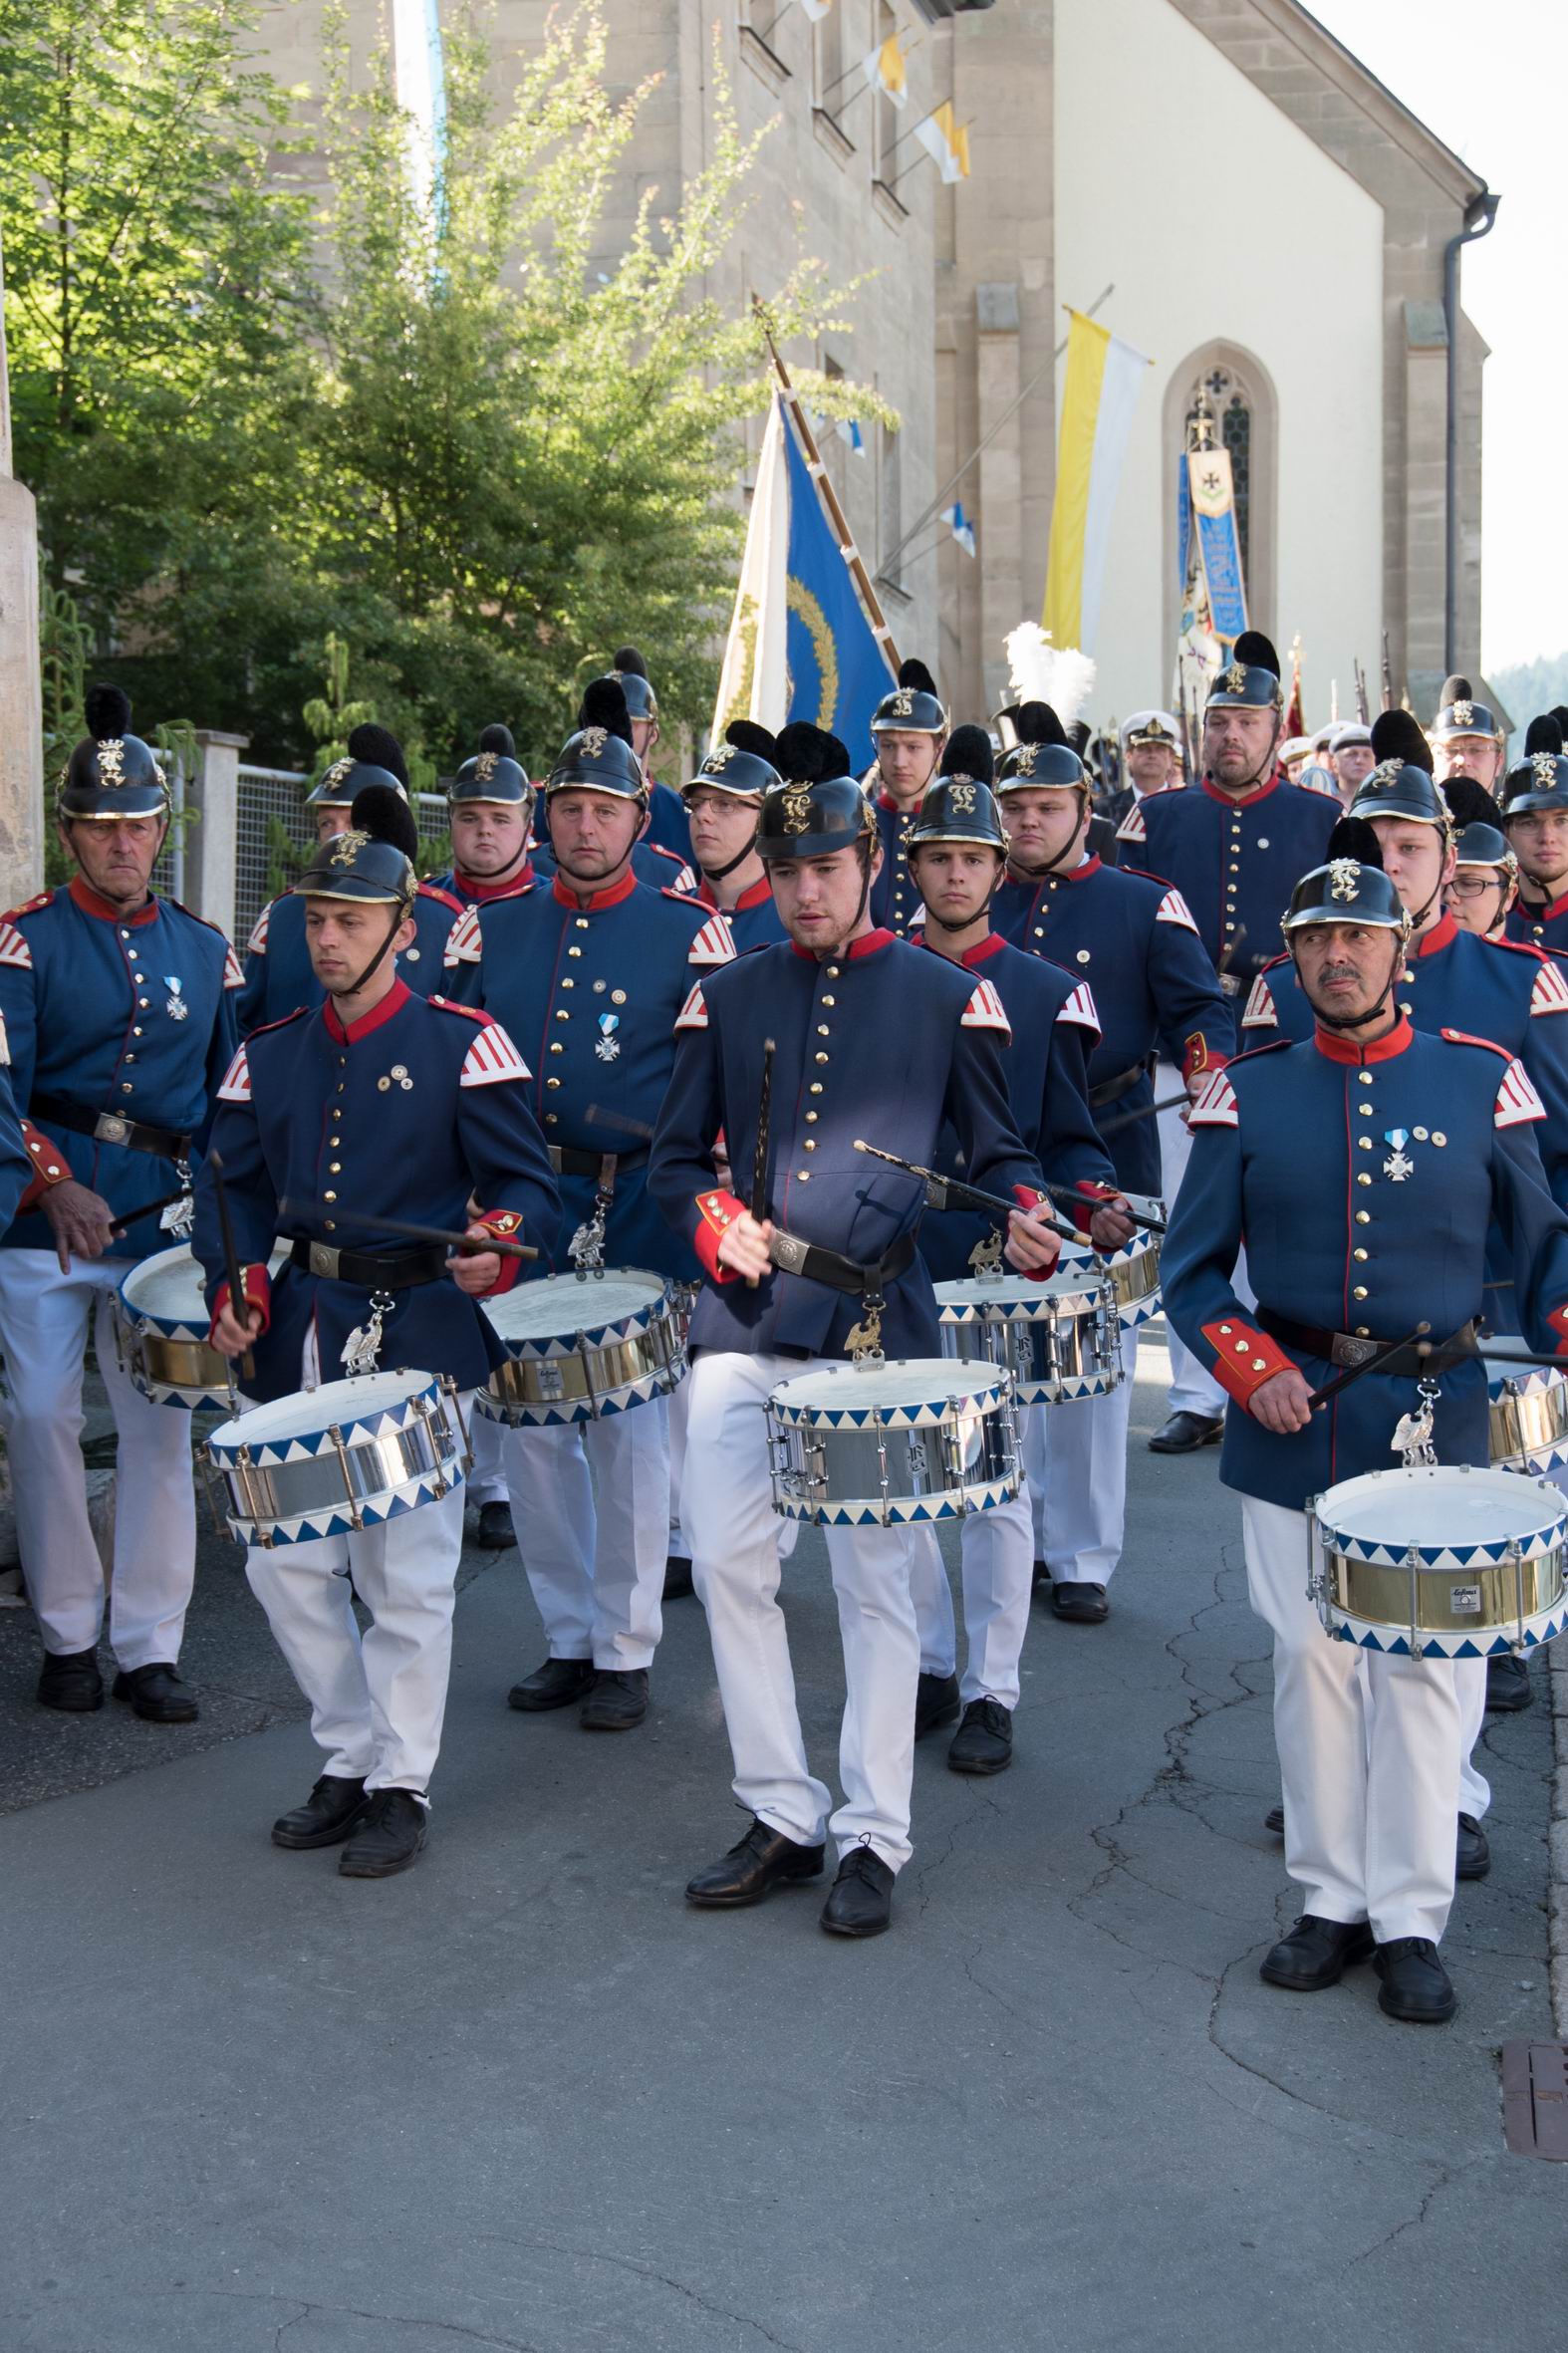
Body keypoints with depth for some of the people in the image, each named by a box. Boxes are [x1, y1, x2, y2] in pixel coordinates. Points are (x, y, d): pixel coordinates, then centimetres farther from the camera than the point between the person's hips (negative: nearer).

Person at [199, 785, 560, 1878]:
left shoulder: (462, 1045, -6)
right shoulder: (269, 1052, 9)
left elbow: (528, 1184, -6)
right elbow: (236, 1184, 12)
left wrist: (498, 1245, -27)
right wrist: (234, 1286, -4)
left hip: (419, 1334, -5)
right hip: (301, 1337, 5)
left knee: (405, 1573, 0)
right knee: (285, 1561, 8)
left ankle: (402, 1788, 15)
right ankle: (351, 1759, 27)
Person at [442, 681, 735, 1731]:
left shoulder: (689, 931, -1)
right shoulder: (493, 929, 9)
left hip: (634, 1218, -4)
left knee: (628, 1434, 2)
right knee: (529, 1428, 8)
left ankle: (626, 1654, 14)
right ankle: (569, 1637, 23)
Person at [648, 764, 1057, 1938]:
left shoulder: (949, 995, 4)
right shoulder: (728, 996, 11)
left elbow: (1000, 1151, 6)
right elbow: (677, 1156, 13)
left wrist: (1025, 1223, -16)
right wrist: (715, 1222, -7)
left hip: (879, 1326, -3)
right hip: (741, 1325, 3)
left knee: (876, 1587, 1)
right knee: (729, 1565, 1)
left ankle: (874, 1839, 11)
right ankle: (783, 1818, 14)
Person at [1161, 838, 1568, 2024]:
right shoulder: (1248, 1092, 4)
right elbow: (1191, 1267, 6)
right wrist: (1248, 1363, -11)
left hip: (1437, 1419, -1)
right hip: (1293, 1420, 1)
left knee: (1428, 1670, 1)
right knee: (1313, 1660, 7)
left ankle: (1411, 1921, 13)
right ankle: (1332, 1900, 21)